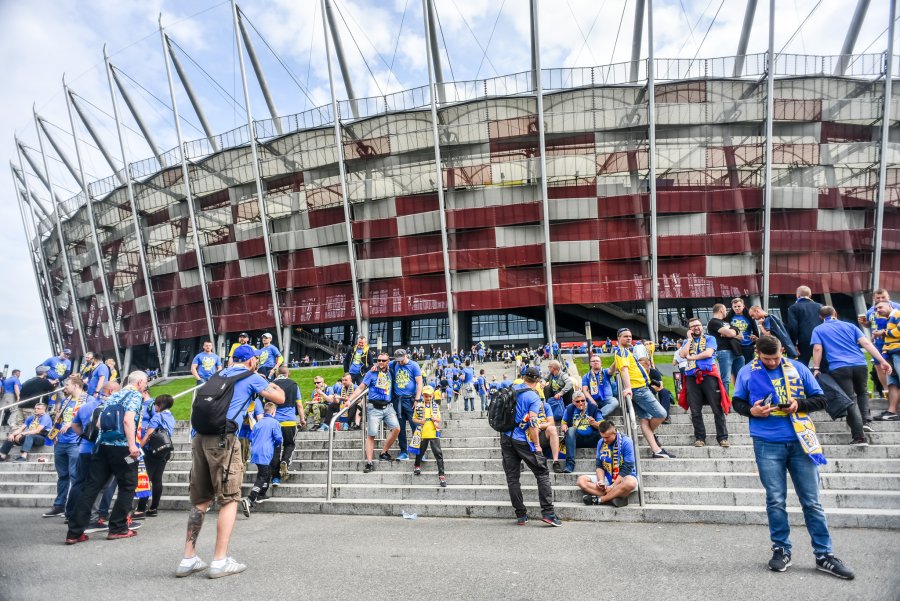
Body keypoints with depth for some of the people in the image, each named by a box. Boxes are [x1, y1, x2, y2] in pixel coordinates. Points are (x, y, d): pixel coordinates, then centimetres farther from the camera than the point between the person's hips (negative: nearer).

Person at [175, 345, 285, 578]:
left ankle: (188, 559, 15)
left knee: (200, 500, 13)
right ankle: (220, 561, 0)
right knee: (229, 499, 1)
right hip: (222, 439, -7)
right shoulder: (251, 377, 4)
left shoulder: (220, 375, 22)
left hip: (200, 437, 7)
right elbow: (280, 399, 6)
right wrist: (273, 384, 26)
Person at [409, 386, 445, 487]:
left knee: (438, 453, -6)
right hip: (422, 433, -1)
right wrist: (419, 421, -14)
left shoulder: (436, 406, 8)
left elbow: (439, 419, 14)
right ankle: (416, 465, 43)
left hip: (434, 433, 1)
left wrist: (436, 419, -9)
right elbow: (414, 418, 6)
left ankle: (441, 475, -5)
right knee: (420, 452, 13)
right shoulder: (418, 406, 3)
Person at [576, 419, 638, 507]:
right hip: (607, 478, 5)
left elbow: (627, 468, -16)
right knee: (581, 480, -16)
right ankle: (616, 497, -29)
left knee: (631, 483, -40)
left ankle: (599, 499, -26)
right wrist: (601, 481, -14)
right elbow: (599, 465, 5)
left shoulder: (626, 442, -14)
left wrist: (613, 486, -19)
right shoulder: (601, 443, 1)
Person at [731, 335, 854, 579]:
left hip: (800, 442, 1)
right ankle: (781, 550, 19)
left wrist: (799, 404, -10)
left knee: (812, 501, 5)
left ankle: (824, 555, 15)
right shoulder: (747, 372, 3)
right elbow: (737, 402, 12)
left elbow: (820, 399, 9)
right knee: (775, 501, 5)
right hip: (768, 444, -1)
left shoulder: (798, 368, 5)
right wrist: (751, 410, -9)